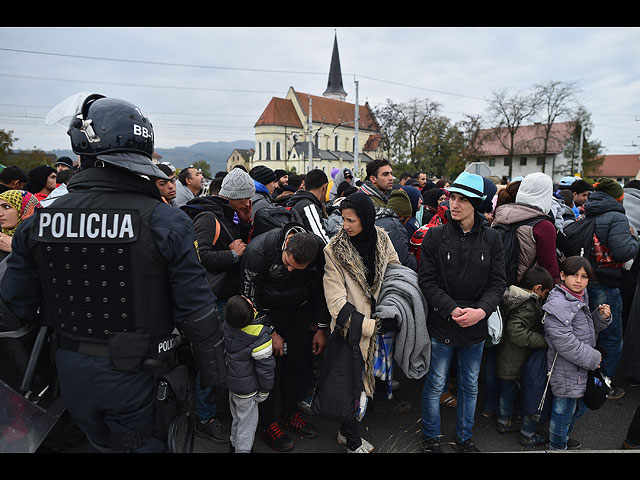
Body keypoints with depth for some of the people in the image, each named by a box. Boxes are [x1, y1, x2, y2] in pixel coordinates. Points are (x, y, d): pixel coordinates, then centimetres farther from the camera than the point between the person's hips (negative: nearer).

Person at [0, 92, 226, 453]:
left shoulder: (38, 222, -8)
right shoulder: (165, 221, -22)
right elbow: (197, 312, -18)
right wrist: (214, 373, -3)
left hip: (71, 376, 4)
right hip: (136, 380, -3)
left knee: (102, 445, 28)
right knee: (147, 445, 21)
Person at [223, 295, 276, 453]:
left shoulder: (226, 326, -16)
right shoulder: (260, 336, -33)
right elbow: (265, 367, -21)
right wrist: (264, 390, -6)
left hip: (229, 380, 7)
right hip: (247, 389, -7)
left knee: (236, 417, 29)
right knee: (247, 422, 16)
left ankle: (235, 446, 47)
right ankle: (243, 449, 30)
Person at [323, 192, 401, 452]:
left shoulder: (381, 238, -4)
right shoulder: (334, 250, -16)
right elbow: (337, 301, -19)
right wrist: (370, 325, -22)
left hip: (376, 322, 5)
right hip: (350, 328, -4)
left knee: (362, 379, 16)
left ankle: (346, 432, 37)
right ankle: (352, 441, 28)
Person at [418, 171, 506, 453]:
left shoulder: (491, 239, -1)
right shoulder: (435, 236, -8)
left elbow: (498, 282, -3)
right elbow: (427, 281, -10)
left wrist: (481, 311, -19)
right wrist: (452, 310, -21)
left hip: (476, 326, 3)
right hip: (441, 324, -2)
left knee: (470, 386, 19)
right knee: (435, 385, 11)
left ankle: (464, 438, 41)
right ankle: (430, 438, 33)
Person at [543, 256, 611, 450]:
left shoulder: (581, 298, 7)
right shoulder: (557, 304, -25)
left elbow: (589, 329, 19)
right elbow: (565, 343, -27)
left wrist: (601, 317, 0)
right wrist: (592, 358, -16)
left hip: (580, 369, 10)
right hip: (565, 371, -10)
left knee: (580, 407, 25)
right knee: (564, 409, 6)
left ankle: (563, 436, 48)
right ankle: (557, 446, 30)